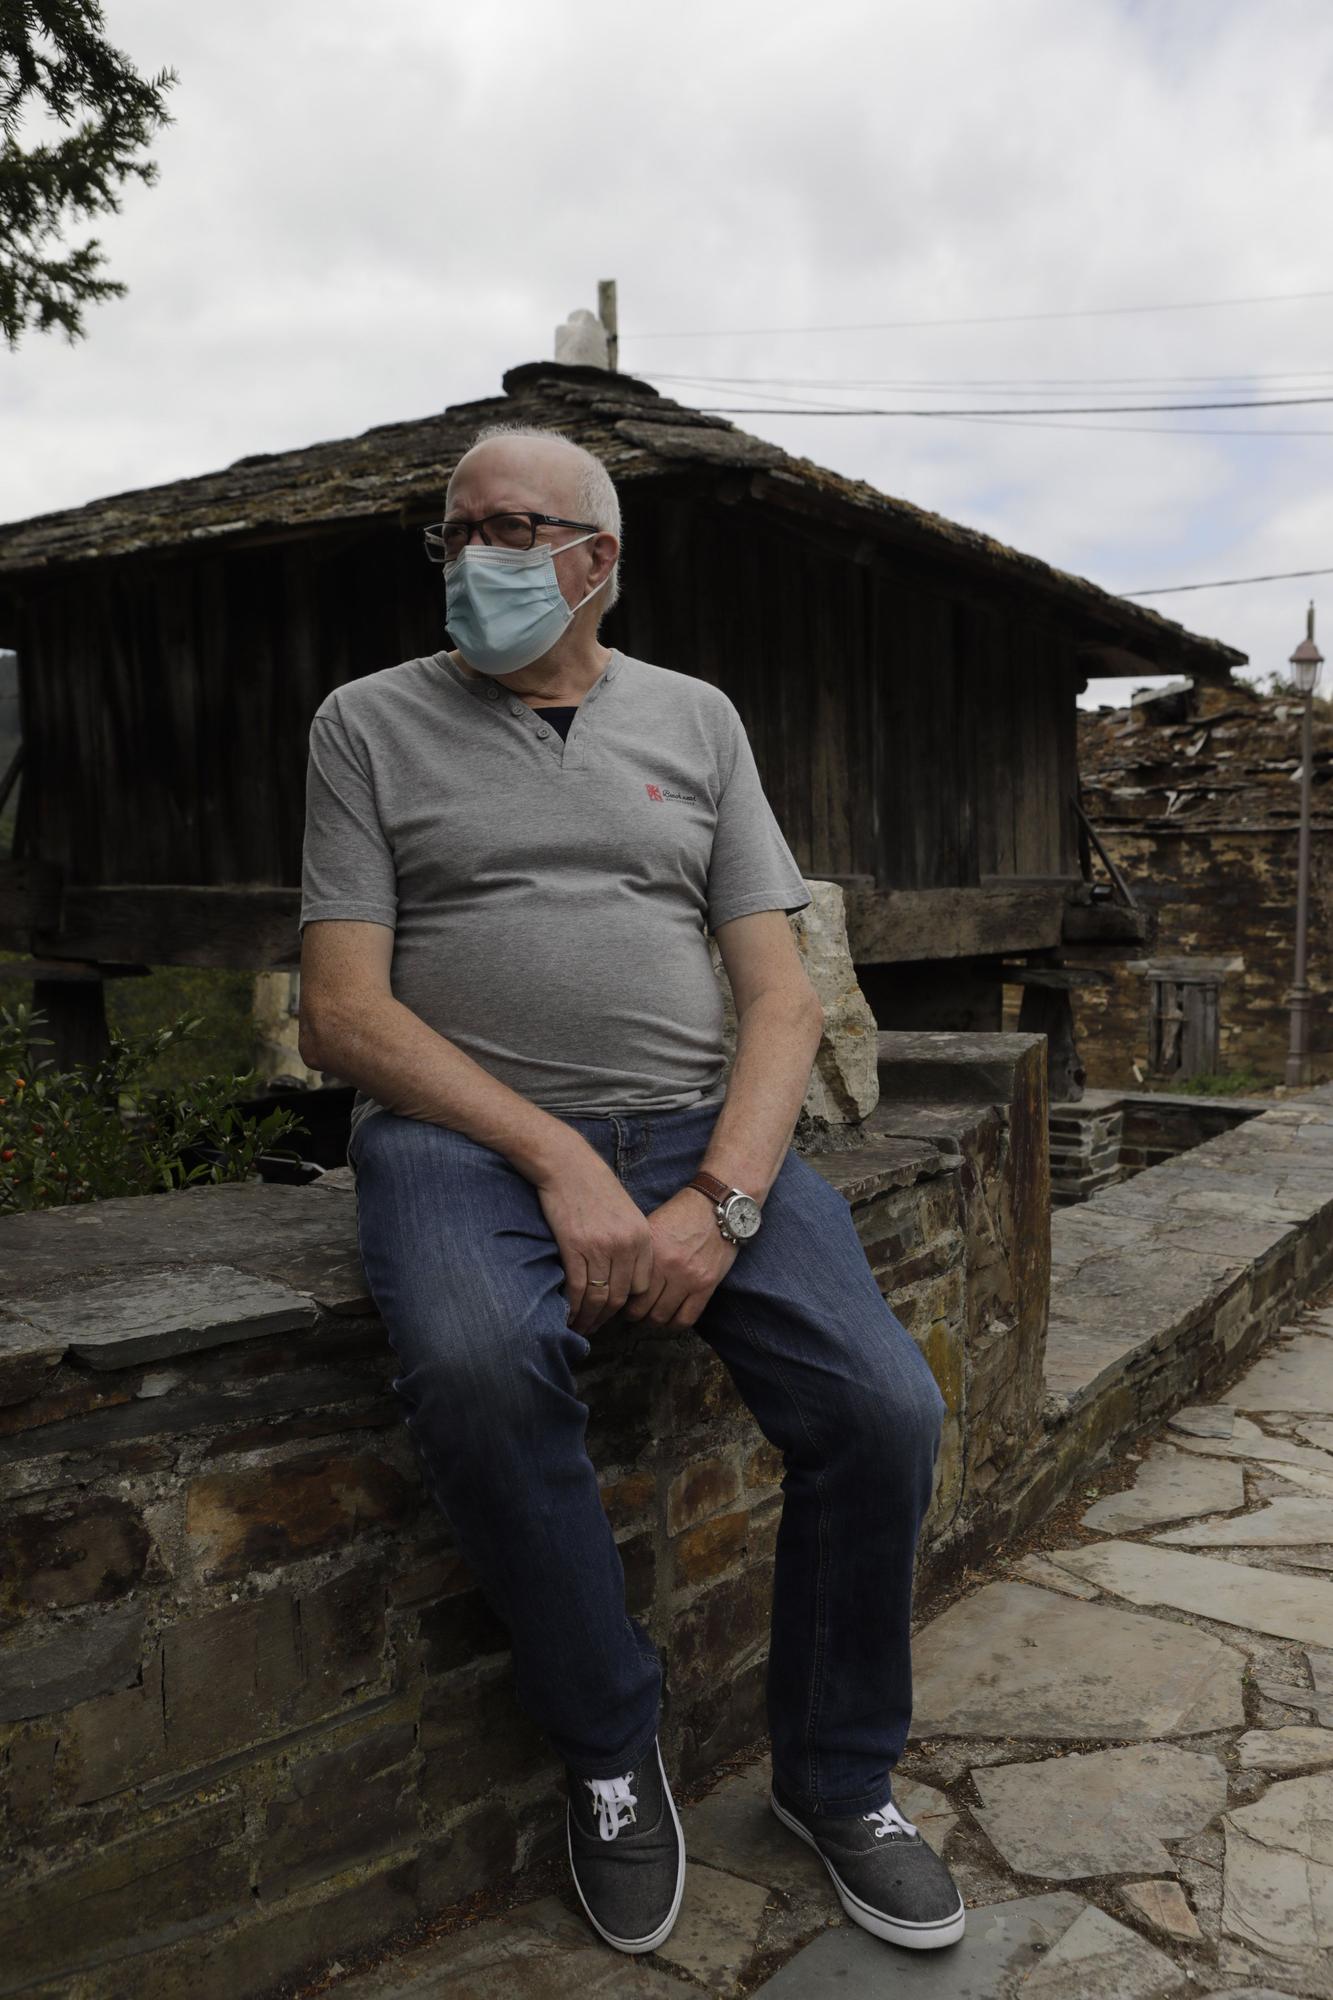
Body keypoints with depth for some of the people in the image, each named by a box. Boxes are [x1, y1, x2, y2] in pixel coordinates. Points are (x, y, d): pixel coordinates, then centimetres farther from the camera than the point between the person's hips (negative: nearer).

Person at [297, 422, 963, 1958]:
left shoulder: (695, 720, 15)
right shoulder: (372, 723, 9)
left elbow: (781, 993, 7)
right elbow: (342, 1013, -2)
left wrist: (722, 1200, -11)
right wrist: (561, 1161, -15)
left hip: (697, 1129, 3)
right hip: (462, 1132, -2)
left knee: (883, 1407, -18)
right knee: (477, 1369, -34)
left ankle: (837, 1780, 12)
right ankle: (609, 1748, -4)